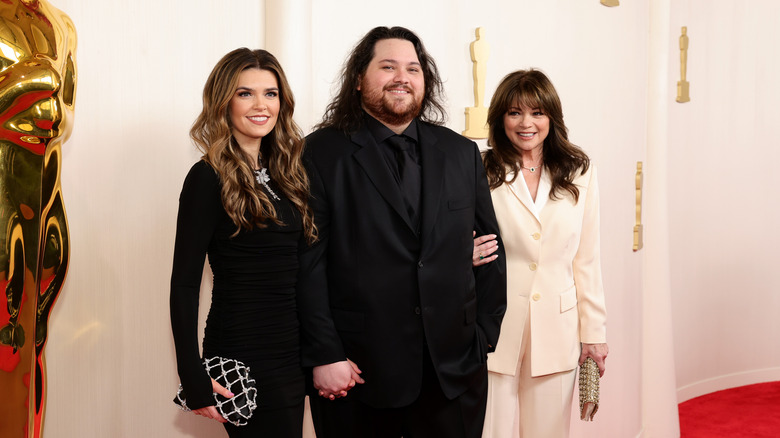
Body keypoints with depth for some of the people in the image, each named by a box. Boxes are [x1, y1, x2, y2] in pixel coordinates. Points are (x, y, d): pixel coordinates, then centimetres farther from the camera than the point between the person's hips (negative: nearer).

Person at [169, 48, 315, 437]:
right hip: (244, 358, -6)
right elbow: (184, 284, -11)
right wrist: (194, 378, -16)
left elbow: (301, 271, 10)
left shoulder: (284, 172, 9)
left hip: (292, 354, 7)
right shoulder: (209, 179, -10)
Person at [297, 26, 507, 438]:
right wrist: (324, 355, -11)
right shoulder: (322, 153, -3)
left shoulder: (461, 153, 9)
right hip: (358, 372, -3)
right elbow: (308, 262, -7)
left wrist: (485, 336, 6)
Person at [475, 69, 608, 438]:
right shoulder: (480, 173, -2)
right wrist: (466, 257, -19)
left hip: (556, 331, 2)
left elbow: (586, 259, 6)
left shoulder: (579, 173, 4)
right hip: (495, 331, -2)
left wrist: (593, 332, 5)